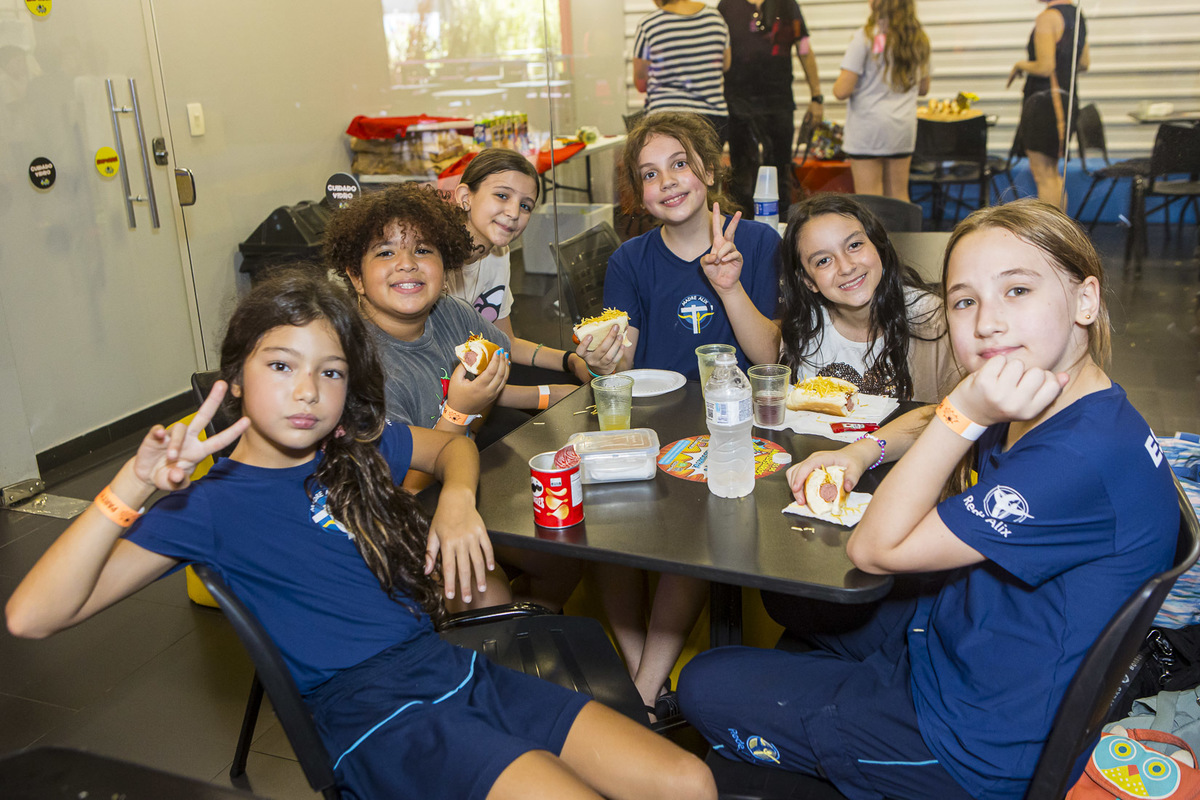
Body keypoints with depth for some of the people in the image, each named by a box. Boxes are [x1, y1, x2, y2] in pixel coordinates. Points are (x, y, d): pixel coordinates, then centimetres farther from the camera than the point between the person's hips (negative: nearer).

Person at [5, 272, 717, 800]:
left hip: (456, 668, 6)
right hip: (372, 713, -6)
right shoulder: (210, 505, -5)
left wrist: (457, 498, 5)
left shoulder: (357, 446, 10)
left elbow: (452, 445, 29)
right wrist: (135, 485, -26)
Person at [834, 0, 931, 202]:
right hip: (904, 128, 6)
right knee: (899, 197, 13)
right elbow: (923, 88, 20)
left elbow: (842, 91, -15)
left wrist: (837, 84, 6)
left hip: (868, 127, -6)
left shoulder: (865, 37, -11)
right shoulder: (919, 40, 9)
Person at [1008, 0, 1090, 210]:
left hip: (1045, 100, -9)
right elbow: (1084, 63, 17)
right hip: (1069, 99, 9)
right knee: (1052, 173, 19)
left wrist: (1020, 65, -4)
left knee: (1043, 175, -3)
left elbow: (1045, 67, -21)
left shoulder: (1048, 17, -16)